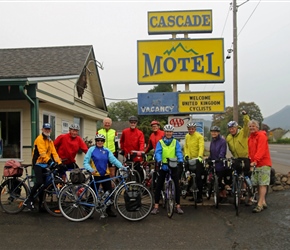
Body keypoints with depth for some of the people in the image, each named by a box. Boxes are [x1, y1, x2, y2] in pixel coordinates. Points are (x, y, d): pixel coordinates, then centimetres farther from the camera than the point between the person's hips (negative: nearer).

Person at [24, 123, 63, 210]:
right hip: (38, 164, -8)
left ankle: (41, 204, 15)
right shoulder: (39, 139, -11)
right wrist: (50, 161, -34)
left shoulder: (50, 141, 15)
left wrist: (59, 162, -7)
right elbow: (42, 153, -23)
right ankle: (28, 200, -8)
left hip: (45, 164, 8)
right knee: (39, 182, -21)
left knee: (44, 184, 7)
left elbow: (54, 153, 5)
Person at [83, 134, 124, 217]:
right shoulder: (91, 150, -4)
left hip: (105, 175, 4)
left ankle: (109, 210, 21)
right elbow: (85, 162, -8)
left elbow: (114, 160, -3)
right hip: (95, 175, -4)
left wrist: (122, 167, -16)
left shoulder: (107, 150, 5)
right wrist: (91, 170, -25)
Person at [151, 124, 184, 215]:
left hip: (173, 167, 1)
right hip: (163, 166, 0)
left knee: (177, 186, 1)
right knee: (158, 186, 1)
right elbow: (157, 153, -12)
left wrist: (180, 160, -27)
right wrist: (159, 160, -32)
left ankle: (178, 206, 11)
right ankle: (156, 206, 8)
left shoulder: (176, 142, 4)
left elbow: (179, 152, -8)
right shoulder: (160, 142, 1)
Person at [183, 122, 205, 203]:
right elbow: (186, 146, 11)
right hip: (190, 160, 6)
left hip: (198, 159, -6)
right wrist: (186, 154, -5)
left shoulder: (199, 136, -11)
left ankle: (200, 196, 2)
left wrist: (200, 156, -36)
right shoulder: (187, 136, 8)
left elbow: (201, 147, -22)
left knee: (198, 178, -5)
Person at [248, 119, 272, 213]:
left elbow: (261, 150, -21)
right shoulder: (250, 138, 16)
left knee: (263, 184, -8)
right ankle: (263, 202, 17)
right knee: (258, 184, 8)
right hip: (255, 163, 8)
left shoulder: (261, 135, -8)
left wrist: (255, 160, -30)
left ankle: (260, 204, -10)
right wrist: (250, 160, 5)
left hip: (264, 163, -8)